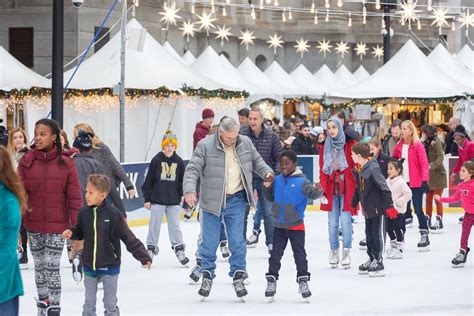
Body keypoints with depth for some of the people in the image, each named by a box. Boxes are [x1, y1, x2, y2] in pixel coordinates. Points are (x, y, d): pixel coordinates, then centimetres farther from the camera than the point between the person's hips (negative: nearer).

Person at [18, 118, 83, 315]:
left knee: (52, 268, -3)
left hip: (57, 226, -2)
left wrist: (77, 226, -6)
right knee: (39, 266, 15)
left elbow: (74, 197, -5)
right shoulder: (27, 161, -4)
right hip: (34, 226, 2)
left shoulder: (65, 163, -7)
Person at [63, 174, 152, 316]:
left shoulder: (113, 214, -18)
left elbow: (129, 238, -14)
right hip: (90, 266, 4)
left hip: (109, 267, -4)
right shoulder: (84, 213, -6)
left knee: (110, 304, 9)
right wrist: (71, 232, -10)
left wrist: (143, 256, -16)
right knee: (89, 304, 14)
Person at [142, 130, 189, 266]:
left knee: (175, 225, 4)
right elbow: (149, 180, -1)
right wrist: (147, 199, -2)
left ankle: (179, 249, 11)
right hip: (157, 199, -1)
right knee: (154, 225, 5)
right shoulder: (156, 160, -4)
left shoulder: (179, 162, 3)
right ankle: (151, 249, 15)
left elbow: (182, 182, 10)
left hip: (173, 200, 1)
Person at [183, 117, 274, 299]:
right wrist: (189, 190, -29)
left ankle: (238, 276, 13)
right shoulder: (205, 146, -11)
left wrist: (266, 172, 0)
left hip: (236, 200, 2)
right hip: (212, 201, -2)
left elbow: (256, 161, 18)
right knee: (210, 241, 5)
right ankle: (207, 275, 21)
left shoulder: (245, 143, 1)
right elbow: (192, 169, -14)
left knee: (237, 241, 2)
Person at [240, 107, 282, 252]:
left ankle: (271, 241, 20)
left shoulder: (271, 136, -5)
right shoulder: (241, 134, -9)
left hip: (265, 180, 0)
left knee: (268, 212, 8)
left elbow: (278, 157, 3)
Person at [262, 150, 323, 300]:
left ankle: (303, 281, 11)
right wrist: (267, 187, -4)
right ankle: (271, 281, 19)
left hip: (296, 225, -4)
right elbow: (270, 198, 13)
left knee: (299, 254, 2)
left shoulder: (301, 181, -12)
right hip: (279, 226, 4)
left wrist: (318, 191, -46)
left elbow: (312, 193, -25)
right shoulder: (277, 180, 2)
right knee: (275, 254, 10)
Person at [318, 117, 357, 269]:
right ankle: (334, 251, 13)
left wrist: (357, 188, -4)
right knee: (332, 222, 4)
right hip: (331, 188, 3)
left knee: (346, 220, -5)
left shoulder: (350, 144, 0)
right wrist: (323, 190, -1)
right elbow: (322, 170, 7)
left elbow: (356, 166, 0)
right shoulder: (324, 147, 8)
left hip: (346, 187, -3)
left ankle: (346, 252, 2)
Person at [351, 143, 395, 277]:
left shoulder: (373, 169, -21)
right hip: (367, 208, 9)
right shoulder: (360, 170, 8)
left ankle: (378, 262, 3)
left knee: (377, 234, -3)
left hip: (378, 207, -9)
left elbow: (384, 188, -23)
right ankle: (372, 259, 26)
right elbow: (358, 189, 20)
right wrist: (354, 204, 25)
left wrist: (389, 205, -26)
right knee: (369, 234, 15)